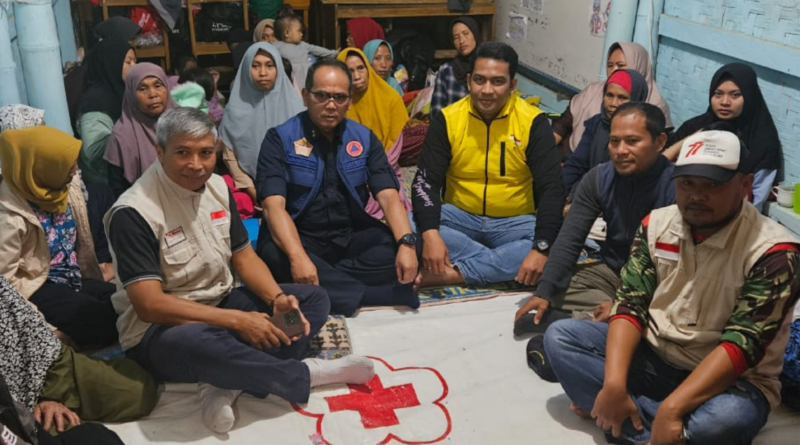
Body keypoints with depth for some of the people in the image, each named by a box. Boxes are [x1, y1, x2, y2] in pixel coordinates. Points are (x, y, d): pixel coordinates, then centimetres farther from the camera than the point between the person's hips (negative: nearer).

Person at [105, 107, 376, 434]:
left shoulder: (217, 187, 1)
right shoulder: (133, 213, -20)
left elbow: (243, 256, 7)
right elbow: (150, 305, -25)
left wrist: (277, 300, -14)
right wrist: (237, 321, -29)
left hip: (221, 304, 8)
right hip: (159, 330, -7)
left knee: (314, 300, -4)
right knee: (199, 343, -42)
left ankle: (225, 385, -22)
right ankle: (304, 374, -17)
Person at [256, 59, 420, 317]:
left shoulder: (364, 138, 5)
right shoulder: (280, 139, -6)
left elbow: (388, 196, -6)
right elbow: (274, 205, -18)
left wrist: (406, 242, -26)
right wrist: (298, 256, -36)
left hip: (352, 236, 3)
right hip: (299, 238, -2)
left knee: (396, 250, -24)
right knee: (275, 257, -36)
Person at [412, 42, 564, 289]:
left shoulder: (533, 122, -10)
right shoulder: (447, 119, -6)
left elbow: (551, 188, -14)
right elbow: (426, 181, -11)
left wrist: (541, 248, -29)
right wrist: (430, 233, -30)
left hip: (515, 223, -1)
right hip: (460, 217, 1)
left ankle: (455, 273, -27)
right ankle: (503, 265, -23)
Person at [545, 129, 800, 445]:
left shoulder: (773, 251, -17)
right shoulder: (657, 224, -2)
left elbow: (742, 345, -24)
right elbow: (630, 306, -7)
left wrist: (671, 408, -33)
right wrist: (614, 385, -21)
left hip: (730, 380, -5)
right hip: (651, 357, 6)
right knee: (559, 335, -11)